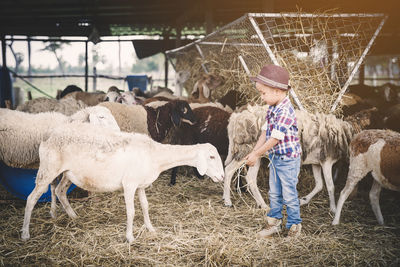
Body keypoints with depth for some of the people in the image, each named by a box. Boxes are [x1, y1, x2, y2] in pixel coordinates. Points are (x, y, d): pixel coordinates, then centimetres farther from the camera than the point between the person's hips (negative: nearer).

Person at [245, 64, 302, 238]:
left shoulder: (285, 111, -25)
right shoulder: (272, 109, 4)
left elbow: (275, 139, -25)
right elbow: (265, 132, 8)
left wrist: (257, 154, -16)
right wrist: (254, 152, 3)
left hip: (288, 159, -9)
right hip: (275, 158, 9)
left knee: (289, 195, 4)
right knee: (274, 194, 17)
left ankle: (294, 226, 20)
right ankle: (274, 223, 29)